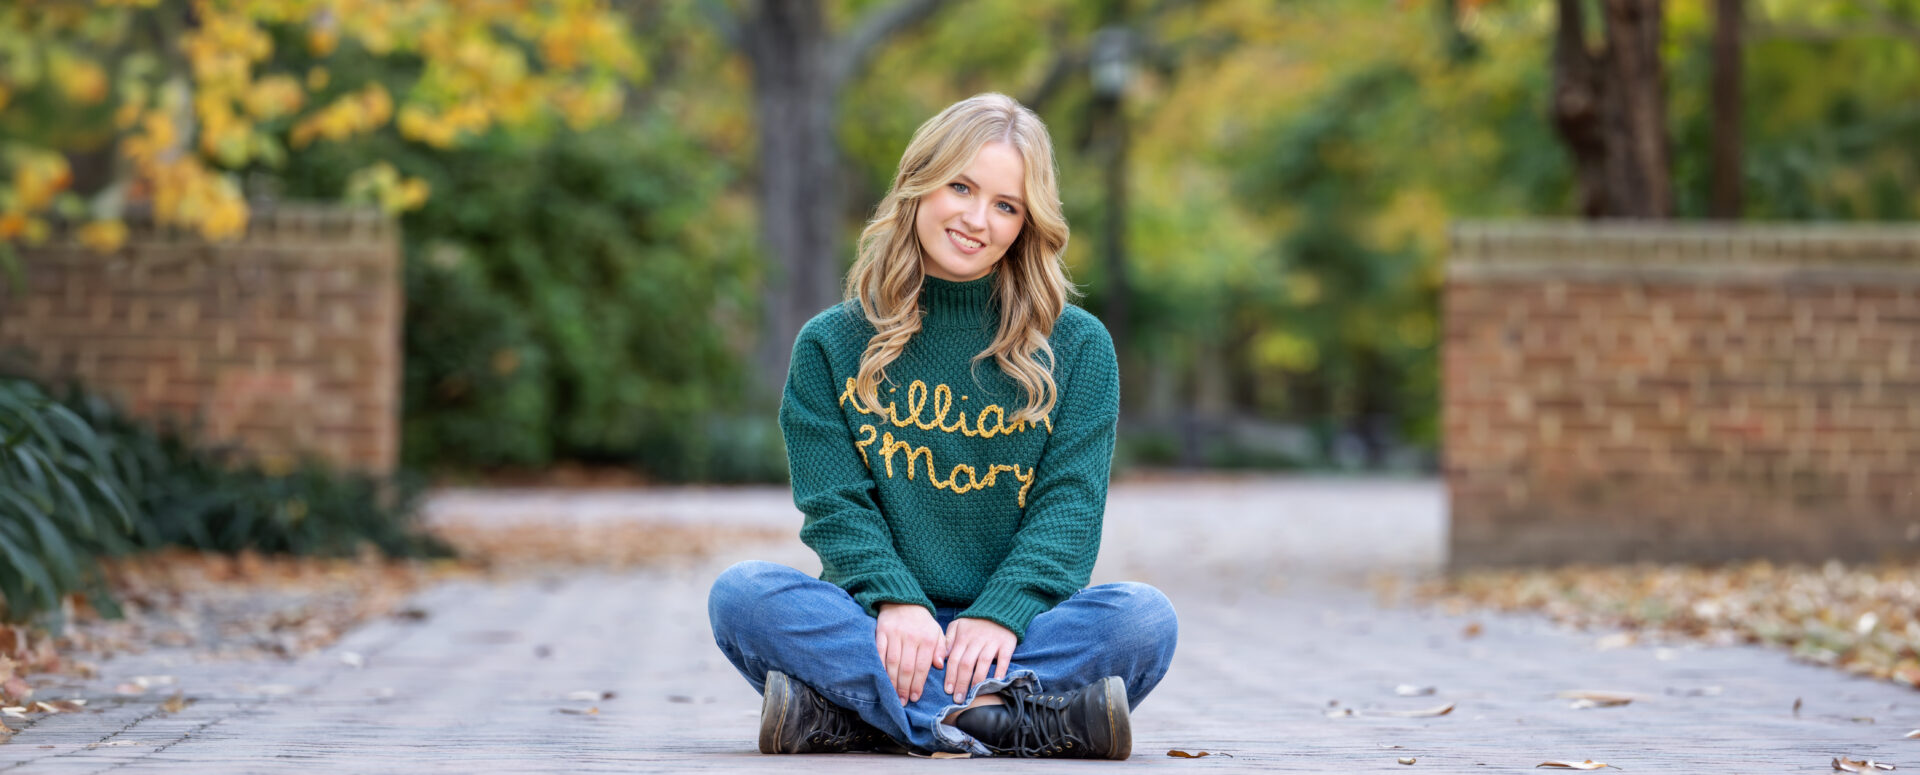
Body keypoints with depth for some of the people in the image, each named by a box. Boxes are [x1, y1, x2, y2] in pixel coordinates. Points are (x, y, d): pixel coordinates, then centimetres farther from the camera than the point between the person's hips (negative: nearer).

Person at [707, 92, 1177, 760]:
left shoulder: (1078, 347, 9)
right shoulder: (832, 345, 10)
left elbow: (1069, 502, -1)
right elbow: (835, 501, 0)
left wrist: (1002, 614, -18)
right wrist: (895, 602, -19)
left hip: (1008, 636, 0)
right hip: (878, 628, 0)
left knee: (1144, 617, -30)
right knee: (742, 594, -27)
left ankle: (841, 717, -34)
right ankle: (992, 718, -37)